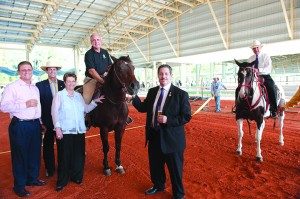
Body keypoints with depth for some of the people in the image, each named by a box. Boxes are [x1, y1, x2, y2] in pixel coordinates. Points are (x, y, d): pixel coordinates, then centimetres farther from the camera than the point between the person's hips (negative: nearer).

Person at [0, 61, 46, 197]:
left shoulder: (35, 88, 14)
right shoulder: (12, 87, -7)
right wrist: (25, 105, -23)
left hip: (35, 125, 6)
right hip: (20, 126, -6)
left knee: (35, 154, 16)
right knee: (20, 155, 6)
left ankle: (33, 178, 35)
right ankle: (19, 186, 22)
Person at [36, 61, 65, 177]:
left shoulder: (63, 84, 2)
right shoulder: (40, 85, -3)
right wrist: (40, 121, -7)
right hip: (47, 121, -1)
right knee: (48, 145, 12)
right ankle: (49, 169, 28)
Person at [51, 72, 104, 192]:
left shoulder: (79, 95, 12)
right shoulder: (59, 95, -1)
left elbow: (86, 109, 16)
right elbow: (54, 112, -7)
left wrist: (95, 102, 4)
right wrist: (57, 128, -15)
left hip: (79, 131, 4)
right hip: (64, 131, -4)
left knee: (78, 156, 11)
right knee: (64, 156, 5)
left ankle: (77, 177, 30)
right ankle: (62, 181, 20)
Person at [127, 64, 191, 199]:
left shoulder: (180, 94, -12)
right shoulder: (152, 92, 5)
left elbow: (186, 116, -14)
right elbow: (143, 108, 10)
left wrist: (168, 120, -25)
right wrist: (133, 98, -5)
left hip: (171, 138, -5)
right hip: (154, 136, 6)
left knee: (175, 168, 12)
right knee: (155, 165, 23)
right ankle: (158, 186, 51)